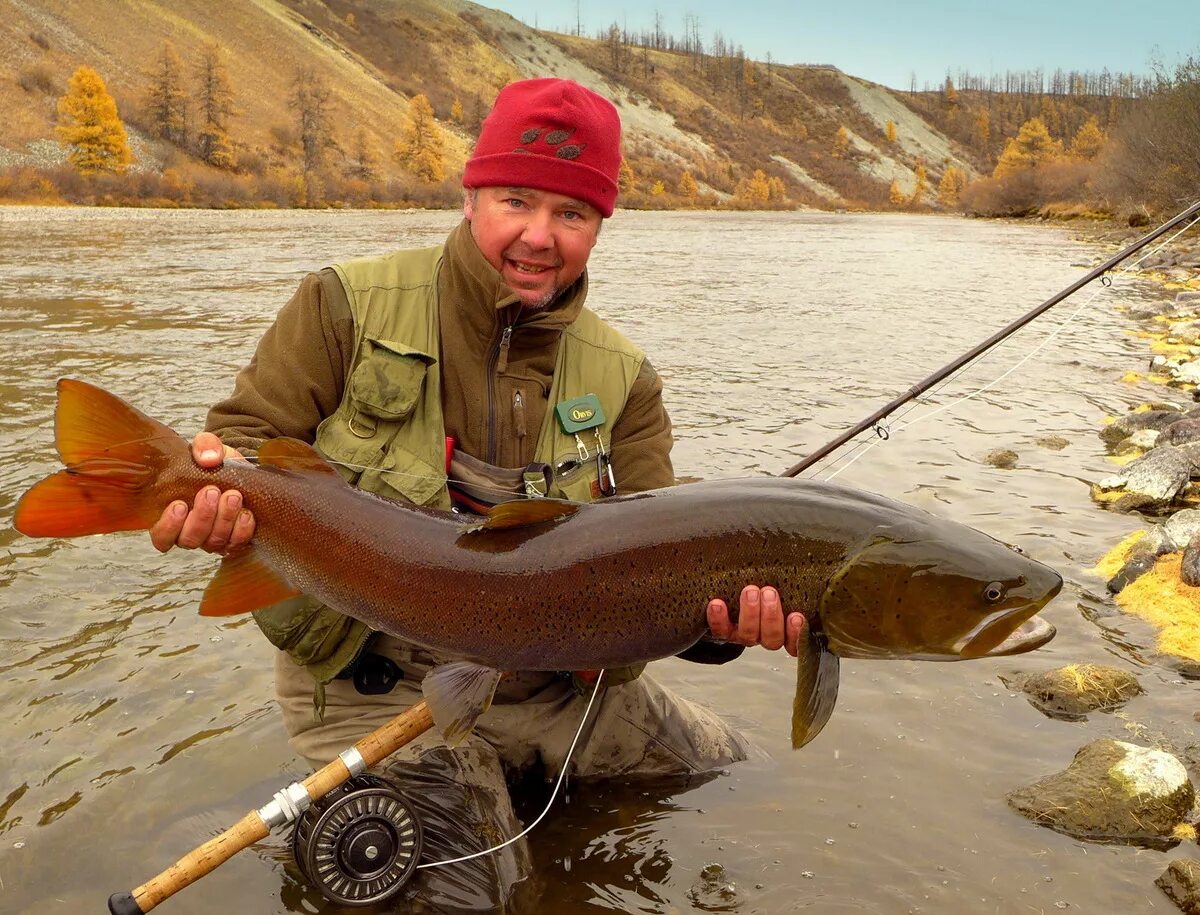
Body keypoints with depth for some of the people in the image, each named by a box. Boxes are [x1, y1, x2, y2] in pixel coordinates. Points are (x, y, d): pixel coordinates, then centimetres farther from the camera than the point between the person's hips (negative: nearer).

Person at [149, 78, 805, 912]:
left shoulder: (624, 381, -1)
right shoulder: (350, 306, -9)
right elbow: (246, 442, -7)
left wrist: (716, 618, -30)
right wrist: (216, 494, -32)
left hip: (559, 685, 4)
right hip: (377, 682, -3)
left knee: (744, 784, 13)